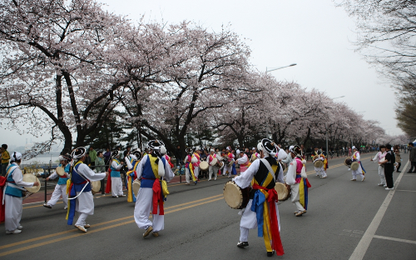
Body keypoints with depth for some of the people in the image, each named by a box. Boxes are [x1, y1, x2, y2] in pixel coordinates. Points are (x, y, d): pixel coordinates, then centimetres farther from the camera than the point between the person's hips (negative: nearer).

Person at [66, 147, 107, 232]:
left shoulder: (74, 165, 6)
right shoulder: (82, 166, -22)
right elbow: (92, 175, -20)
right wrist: (104, 174, -9)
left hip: (77, 189, 9)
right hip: (84, 190, -9)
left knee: (82, 207, 19)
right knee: (88, 207, -1)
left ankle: (83, 223, 28)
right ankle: (79, 223, -6)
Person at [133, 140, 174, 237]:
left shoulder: (146, 157, -8)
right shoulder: (163, 160, 0)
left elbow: (138, 173, -2)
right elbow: (170, 176, 9)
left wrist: (141, 178, 19)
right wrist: (164, 179, 30)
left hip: (146, 186, -4)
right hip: (158, 187, 4)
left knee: (141, 208, 6)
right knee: (158, 208, 16)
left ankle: (147, 226, -11)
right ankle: (156, 230, 22)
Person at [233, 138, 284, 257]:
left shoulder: (258, 162, -19)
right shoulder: (278, 165, -2)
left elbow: (245, 177, -16)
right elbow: (280, 181, 12)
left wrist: (235, 179, 1)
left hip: (258, 197, -4)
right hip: (271, 197, 5)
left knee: (246, 217, 17)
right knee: (271, 221, 16)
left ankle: (243, 240, 29)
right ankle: (271, 248, 23)